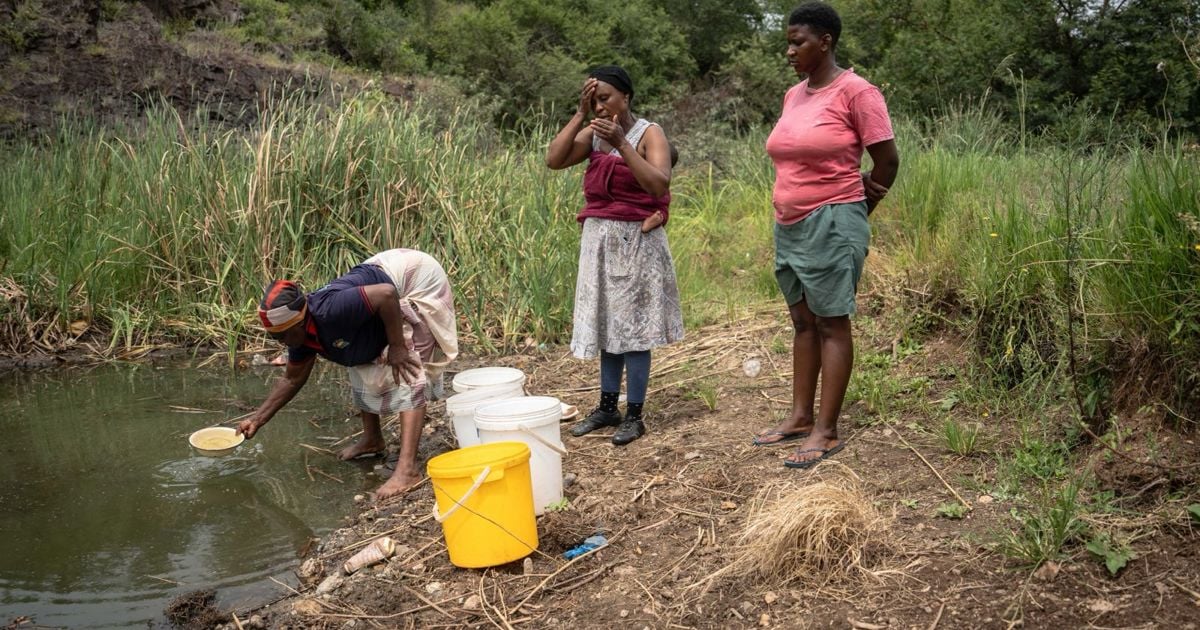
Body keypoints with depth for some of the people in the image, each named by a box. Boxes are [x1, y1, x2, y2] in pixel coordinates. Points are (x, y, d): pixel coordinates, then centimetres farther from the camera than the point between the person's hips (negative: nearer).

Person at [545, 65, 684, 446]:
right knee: (607, 322, 12)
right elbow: (554, 160, -8)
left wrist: (621, 144, -26)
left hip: (635, 239, -6)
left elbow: (659, 185, -22)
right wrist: (580, 115, -11)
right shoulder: (592, 133, 6)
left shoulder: (649, 133, -8)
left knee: (632, 324, -1)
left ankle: (634, 415, 7)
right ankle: (607, 407, 23)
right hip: (598, 237, 6)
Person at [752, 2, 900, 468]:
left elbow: (888, 160, -8)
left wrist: (855, 212, 3)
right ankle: (800, 417, 23)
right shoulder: (793, 95, 11)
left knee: (831, 325, -1)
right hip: (789, 226, 8)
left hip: (831, 226, -8)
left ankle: (827, 431, 5)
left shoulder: (855, 91, -11)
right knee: (802, 322, 13)